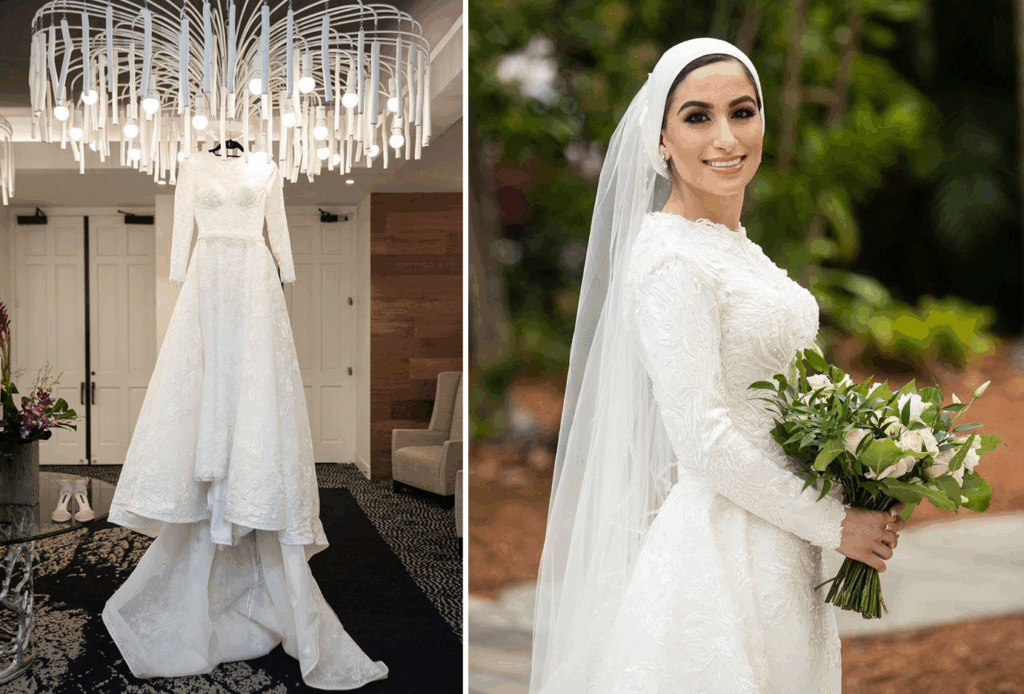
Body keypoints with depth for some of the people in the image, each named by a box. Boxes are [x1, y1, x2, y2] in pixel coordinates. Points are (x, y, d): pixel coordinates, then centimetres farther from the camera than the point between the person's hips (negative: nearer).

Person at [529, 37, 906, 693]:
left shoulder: (736, 243, 10)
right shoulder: (668, 259, -19)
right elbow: (706, 441, -22)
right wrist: (836, 525, -14)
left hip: (779, 533, 9)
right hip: (722, 547, -9)